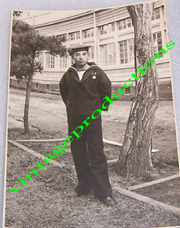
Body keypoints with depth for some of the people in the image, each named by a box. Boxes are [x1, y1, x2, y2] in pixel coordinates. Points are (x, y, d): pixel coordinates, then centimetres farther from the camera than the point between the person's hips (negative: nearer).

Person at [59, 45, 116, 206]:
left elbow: (106, 89, 7)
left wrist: (102, 107, 7)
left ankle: (103, 192, 2)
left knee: (97, 155, -5)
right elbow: (63, 90, 22)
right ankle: (84, 186, 25)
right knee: (78, 154, 10)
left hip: (92, 118, -3)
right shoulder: (68, 75, 4)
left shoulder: (97, 72, -4)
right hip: (74, 119, 4)